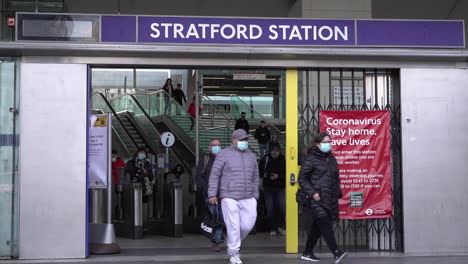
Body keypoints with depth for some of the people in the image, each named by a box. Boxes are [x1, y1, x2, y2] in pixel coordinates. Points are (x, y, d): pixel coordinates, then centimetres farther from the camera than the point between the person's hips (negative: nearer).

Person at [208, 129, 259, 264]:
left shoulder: (251, 156, 14)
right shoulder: (224, 154, -1)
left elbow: (255, 177, 20)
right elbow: (214, 174, -2)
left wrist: (255, 196, 15)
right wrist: (212, 194, -8)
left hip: (248, 198, 5)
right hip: (229, 197, -4)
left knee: (247, 225, 2)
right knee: (233, 226, -5)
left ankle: (231, 244, 27)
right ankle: (234, 253, 10)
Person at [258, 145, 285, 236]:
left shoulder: (283, 160, -4)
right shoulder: (265, 159, -1)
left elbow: (286, 174, -5)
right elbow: (259, 172, 8)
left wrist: (278, 176, -18)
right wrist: (264, 175, -11)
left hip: (280, 188, -1)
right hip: (268, 188, 1)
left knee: (282, 207, -9)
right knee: (270, 209, 3)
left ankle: (281, 226, 13)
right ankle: (272, 229, 15)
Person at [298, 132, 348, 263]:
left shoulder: (331, 158, 17)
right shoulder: (311, 159, -4)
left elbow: (336, 178, 25)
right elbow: (302, 178, -6)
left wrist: (338, 193, 16)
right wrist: (312, 193, -14)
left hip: (330, 199, 7)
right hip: (317, 199, -7)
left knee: (317, 227, 11)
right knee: (326, 226, -15)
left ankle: (307, 253, 21)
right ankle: (336, 253, -21)